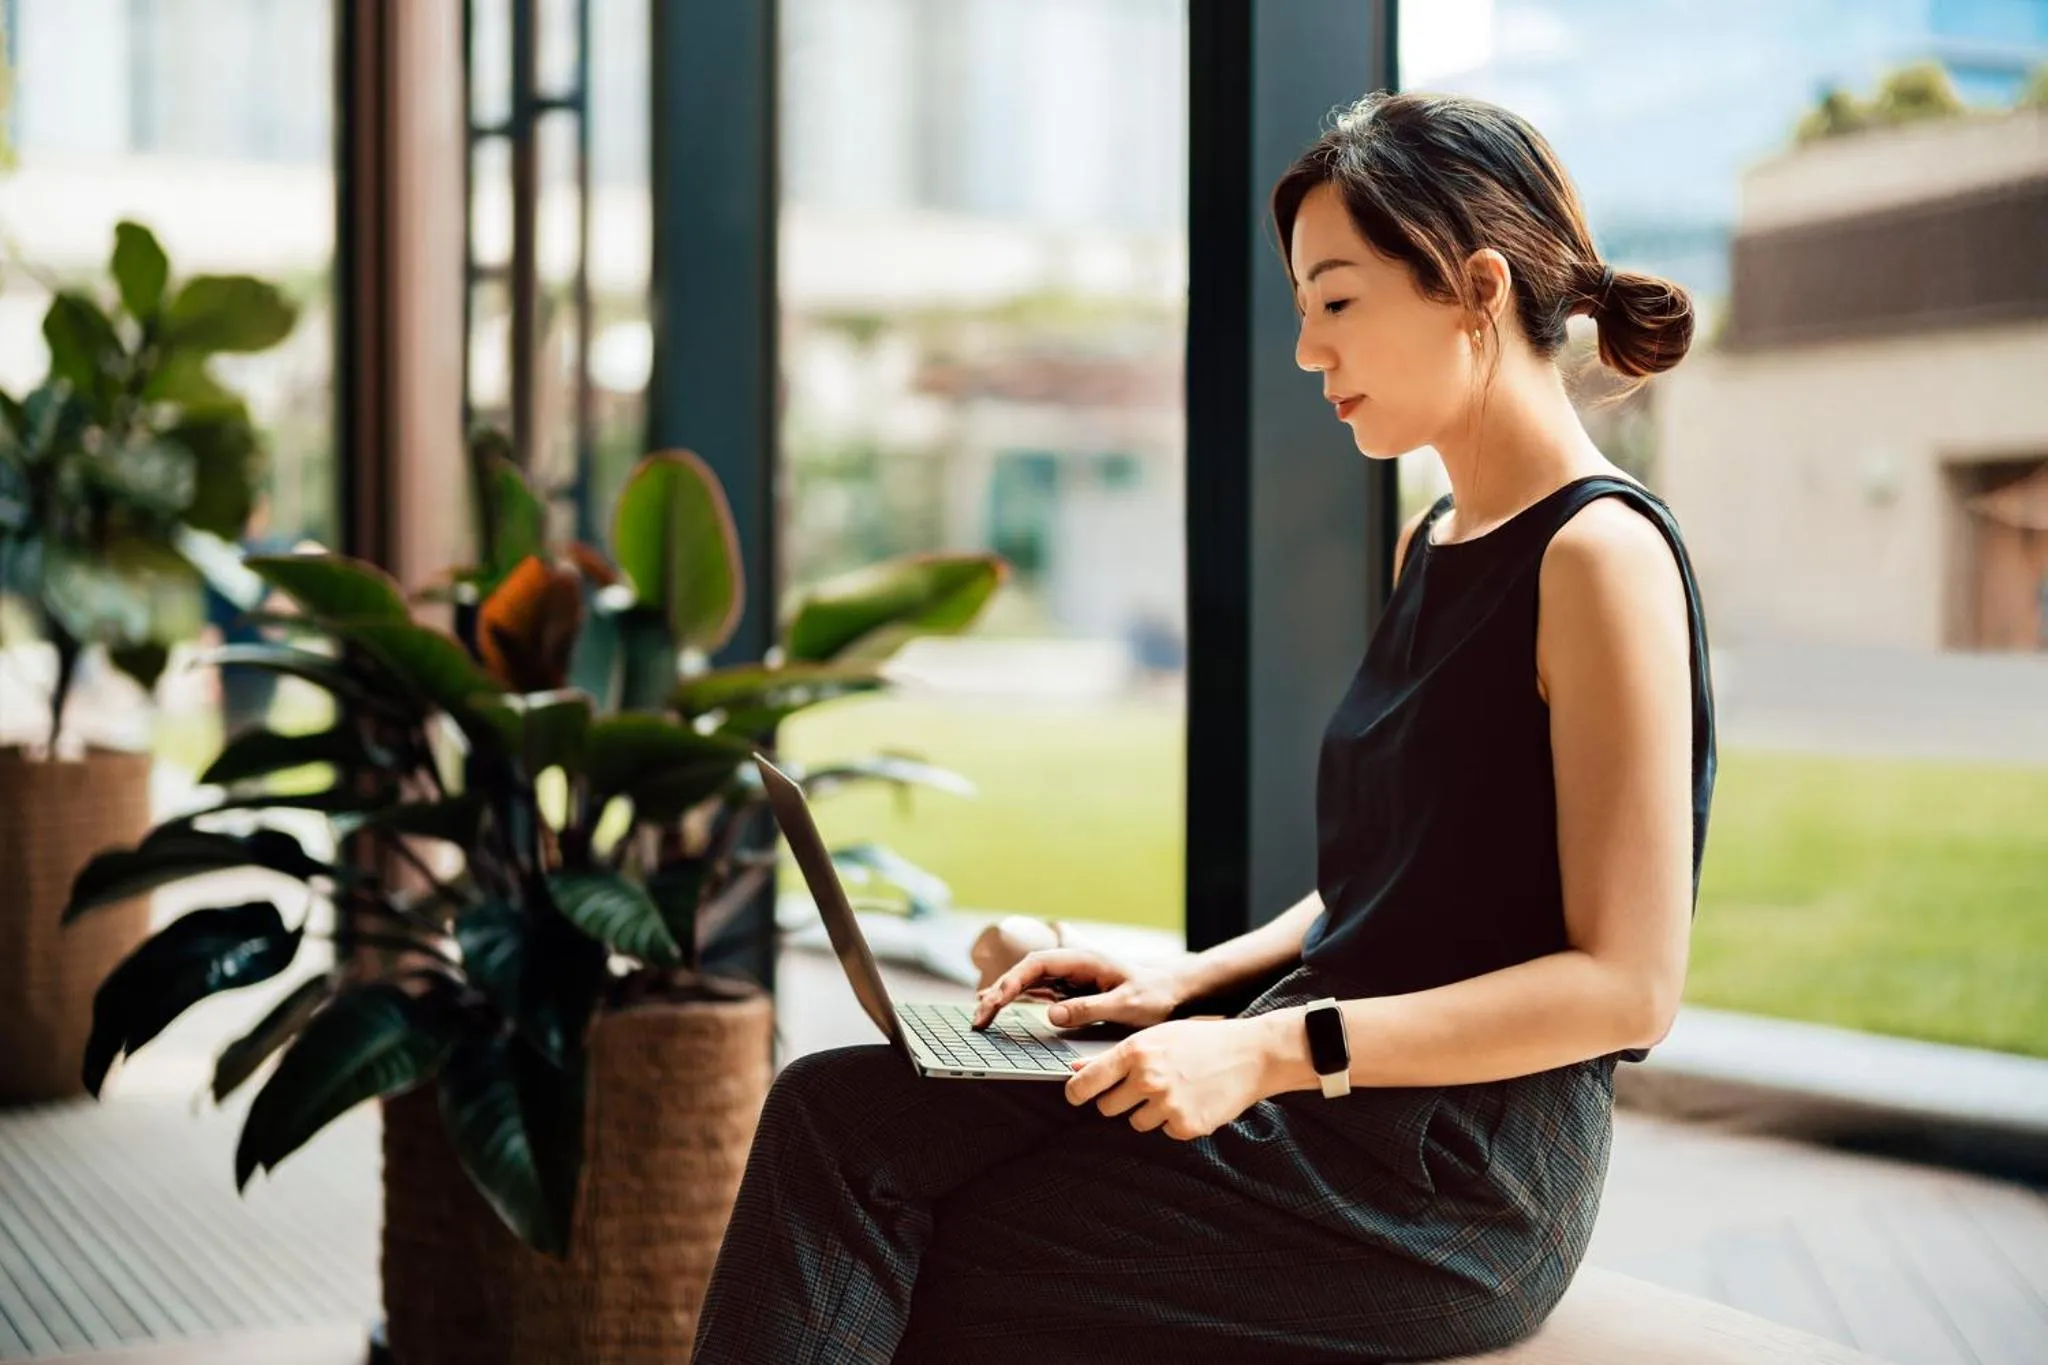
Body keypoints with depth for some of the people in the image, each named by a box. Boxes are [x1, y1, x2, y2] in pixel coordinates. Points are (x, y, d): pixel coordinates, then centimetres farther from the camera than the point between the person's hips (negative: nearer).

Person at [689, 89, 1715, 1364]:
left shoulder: (1602, 555, -13)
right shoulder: (1432, 545, 16)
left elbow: (1627, 984, -18)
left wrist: (1274, 1051, -21)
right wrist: (1191, 979, 6)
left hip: (1458, 1184, -8)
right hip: (1336, 1101, 8)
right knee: (836, 1112, -9)